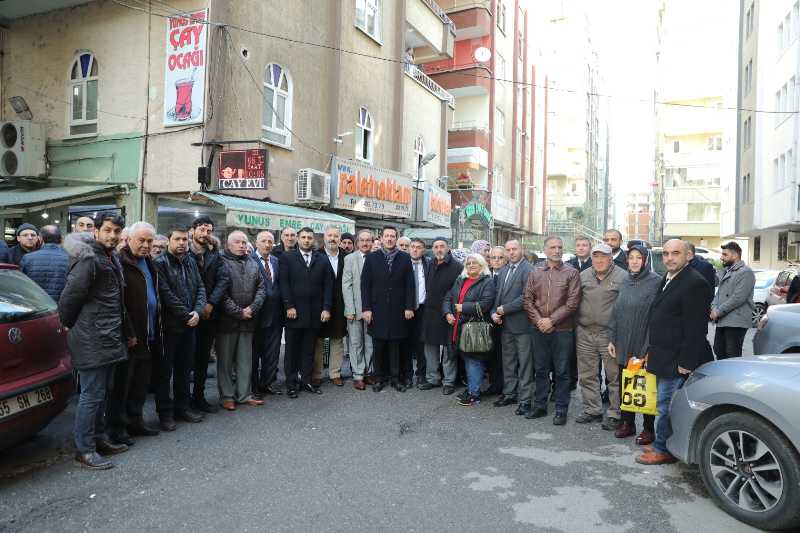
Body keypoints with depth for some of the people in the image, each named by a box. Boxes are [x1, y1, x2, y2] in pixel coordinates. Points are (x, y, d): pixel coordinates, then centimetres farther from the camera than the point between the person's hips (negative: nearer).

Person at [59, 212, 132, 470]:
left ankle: (99, 438, 28)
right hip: (92, 340, -9)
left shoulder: (112, 259, 16)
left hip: (110, 339, 9)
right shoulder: (89, 259, -14)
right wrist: (70, 325, -2)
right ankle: (85, 450, 7)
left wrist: (127, 332, 21)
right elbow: (69, 297, -16)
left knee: (102, 392, 16)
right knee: (92, 395, -3)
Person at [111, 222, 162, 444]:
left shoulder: (149, 263, 15)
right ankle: (117, 426, 15)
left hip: (148, 335, 8)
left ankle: (135, 420, 29)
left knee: (141, 382, 16)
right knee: (122, 382, 3)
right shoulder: (121, 262, -13)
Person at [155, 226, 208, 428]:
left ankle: (183, 406, 28)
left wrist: (197, 311, -9)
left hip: (190, 324, 6)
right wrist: (187, 315, -15)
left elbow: (200, 288, 7)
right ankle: (165, 411, 15)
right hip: (169, 325, -6)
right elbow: (166, 294, -17)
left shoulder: (191, 262, 11)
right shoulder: (161, 263, -9)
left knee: (185, 368, 16)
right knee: (165, 370, 5)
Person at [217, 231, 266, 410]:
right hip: (227, 320, -5)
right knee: (225, 360, 5)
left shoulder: (253, 263, 11)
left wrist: (252, 308, -7)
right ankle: (227, 396, 15)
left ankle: (244, 394, 21)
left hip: (248, 320, 5)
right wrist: (238, 312, -13)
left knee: (245, 359, 11)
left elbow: (261, 288, 8)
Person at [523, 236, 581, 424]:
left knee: (561, 371, 5)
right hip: (539, 329, 3)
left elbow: (572, 302, -8)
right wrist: (538, 320, -8)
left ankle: (561, 409, 16)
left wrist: (552, 320, -13)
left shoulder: (571, 273, -2)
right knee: (540, 369, 12)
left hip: (562, 329, -3)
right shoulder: (535, 273, 7)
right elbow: (527, 299, 5)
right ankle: (540, 405, 25)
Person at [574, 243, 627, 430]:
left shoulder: (622, 277, -5)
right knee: (587, 376, 12)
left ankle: (615, 414, 15)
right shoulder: (583, 276, 9)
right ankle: (592, 410, 26)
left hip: (610, 334, -4)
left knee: (614, 376, 3)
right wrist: (577, 324, 9)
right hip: (585, 333, 5)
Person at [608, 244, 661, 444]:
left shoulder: (655, 281, -10)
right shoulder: (626, 281, 10)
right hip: (624, 345, 6)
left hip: (644, 345, -6)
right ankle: (627, 423, 27)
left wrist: (649, 347, -18)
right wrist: (612, 339, 9)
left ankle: (649, 428, 18)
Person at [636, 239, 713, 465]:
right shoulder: (666, 281, 15)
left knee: (666, 405, -2)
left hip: (676, 361, -9)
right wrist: (651, 351, 18)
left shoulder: (695, 283, -15)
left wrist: (685, 361, -20)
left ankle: (663, 450, 10)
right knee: (666, 404, 16)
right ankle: (662, 445, 26)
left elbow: (696, 328, -19)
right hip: (664, 358, 9)